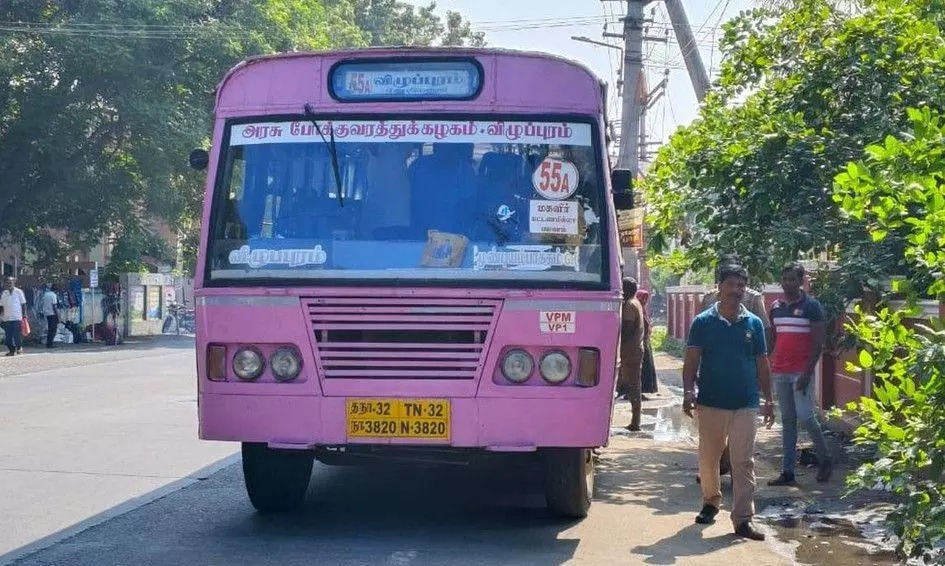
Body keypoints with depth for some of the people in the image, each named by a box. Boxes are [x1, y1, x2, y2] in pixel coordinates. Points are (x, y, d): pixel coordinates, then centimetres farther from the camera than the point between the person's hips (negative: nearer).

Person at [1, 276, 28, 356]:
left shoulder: (19, 292, 0)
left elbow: (23, 304, 2)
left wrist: (24, 315, -2)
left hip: (17, 317, -4)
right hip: (6, 319, 4)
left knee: (17, 336, -4)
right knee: (8, 337, 3)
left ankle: (19, 348, 15)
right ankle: (12, 350, 12)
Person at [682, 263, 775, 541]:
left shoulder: (754, 323, 6)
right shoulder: (703, 322, 0)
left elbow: (762, 364, 11)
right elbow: (691, 361, -3)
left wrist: (768, 400, 7)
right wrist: (688, 392, -17)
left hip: (746, 404, 1)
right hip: (711, 403, -1)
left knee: (744, 463, -2)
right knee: (708, 458, 10)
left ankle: (743, 519, -1)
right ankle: (711, 501, 33)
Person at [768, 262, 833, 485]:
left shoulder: (811, 306, -5)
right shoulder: (776, 307, 12)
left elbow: (818, 343, -8)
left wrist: (808, 373, -16)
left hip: (801, 372, -6)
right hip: (779, 372, 6)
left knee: (805, 416, -11)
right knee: (787, 420, 7)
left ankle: (825, 460, 11)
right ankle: (787, 471, 9)